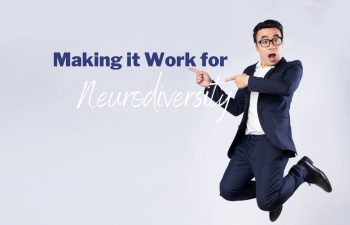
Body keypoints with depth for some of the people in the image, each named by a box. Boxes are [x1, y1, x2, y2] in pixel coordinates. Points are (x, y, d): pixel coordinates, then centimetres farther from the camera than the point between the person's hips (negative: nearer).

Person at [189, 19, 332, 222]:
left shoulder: (292, 67, 1)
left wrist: (249, 82, -14)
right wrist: (210, 85, 9)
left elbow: (286, 87, -23)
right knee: (228, 190, 1)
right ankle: (272, 190, 23)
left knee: (266, 202, -17)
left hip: (272, 142, -6)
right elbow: (236, 108, 16)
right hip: (247, 142, 6)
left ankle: (302, 170, 9)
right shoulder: (250, 71, 18)